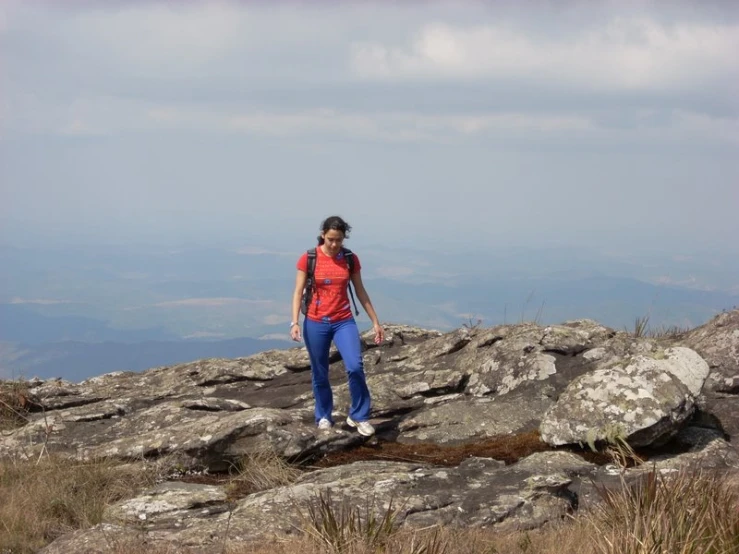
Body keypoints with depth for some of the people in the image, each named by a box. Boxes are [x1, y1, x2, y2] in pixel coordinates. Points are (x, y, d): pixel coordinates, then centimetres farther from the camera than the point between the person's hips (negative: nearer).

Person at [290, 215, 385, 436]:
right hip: (316, 323, -1)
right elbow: (298, 292, -6)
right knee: (320, 374, 7)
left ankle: (359, 416, -2)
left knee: (355, 367, -17)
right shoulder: (308, 259, -6)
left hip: (344, 321, 1)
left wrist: (376, 322, 9)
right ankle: (324, 417, 26)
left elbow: (360, 292, 8)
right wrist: (295, 322, -17)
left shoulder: (350, 259, 1)